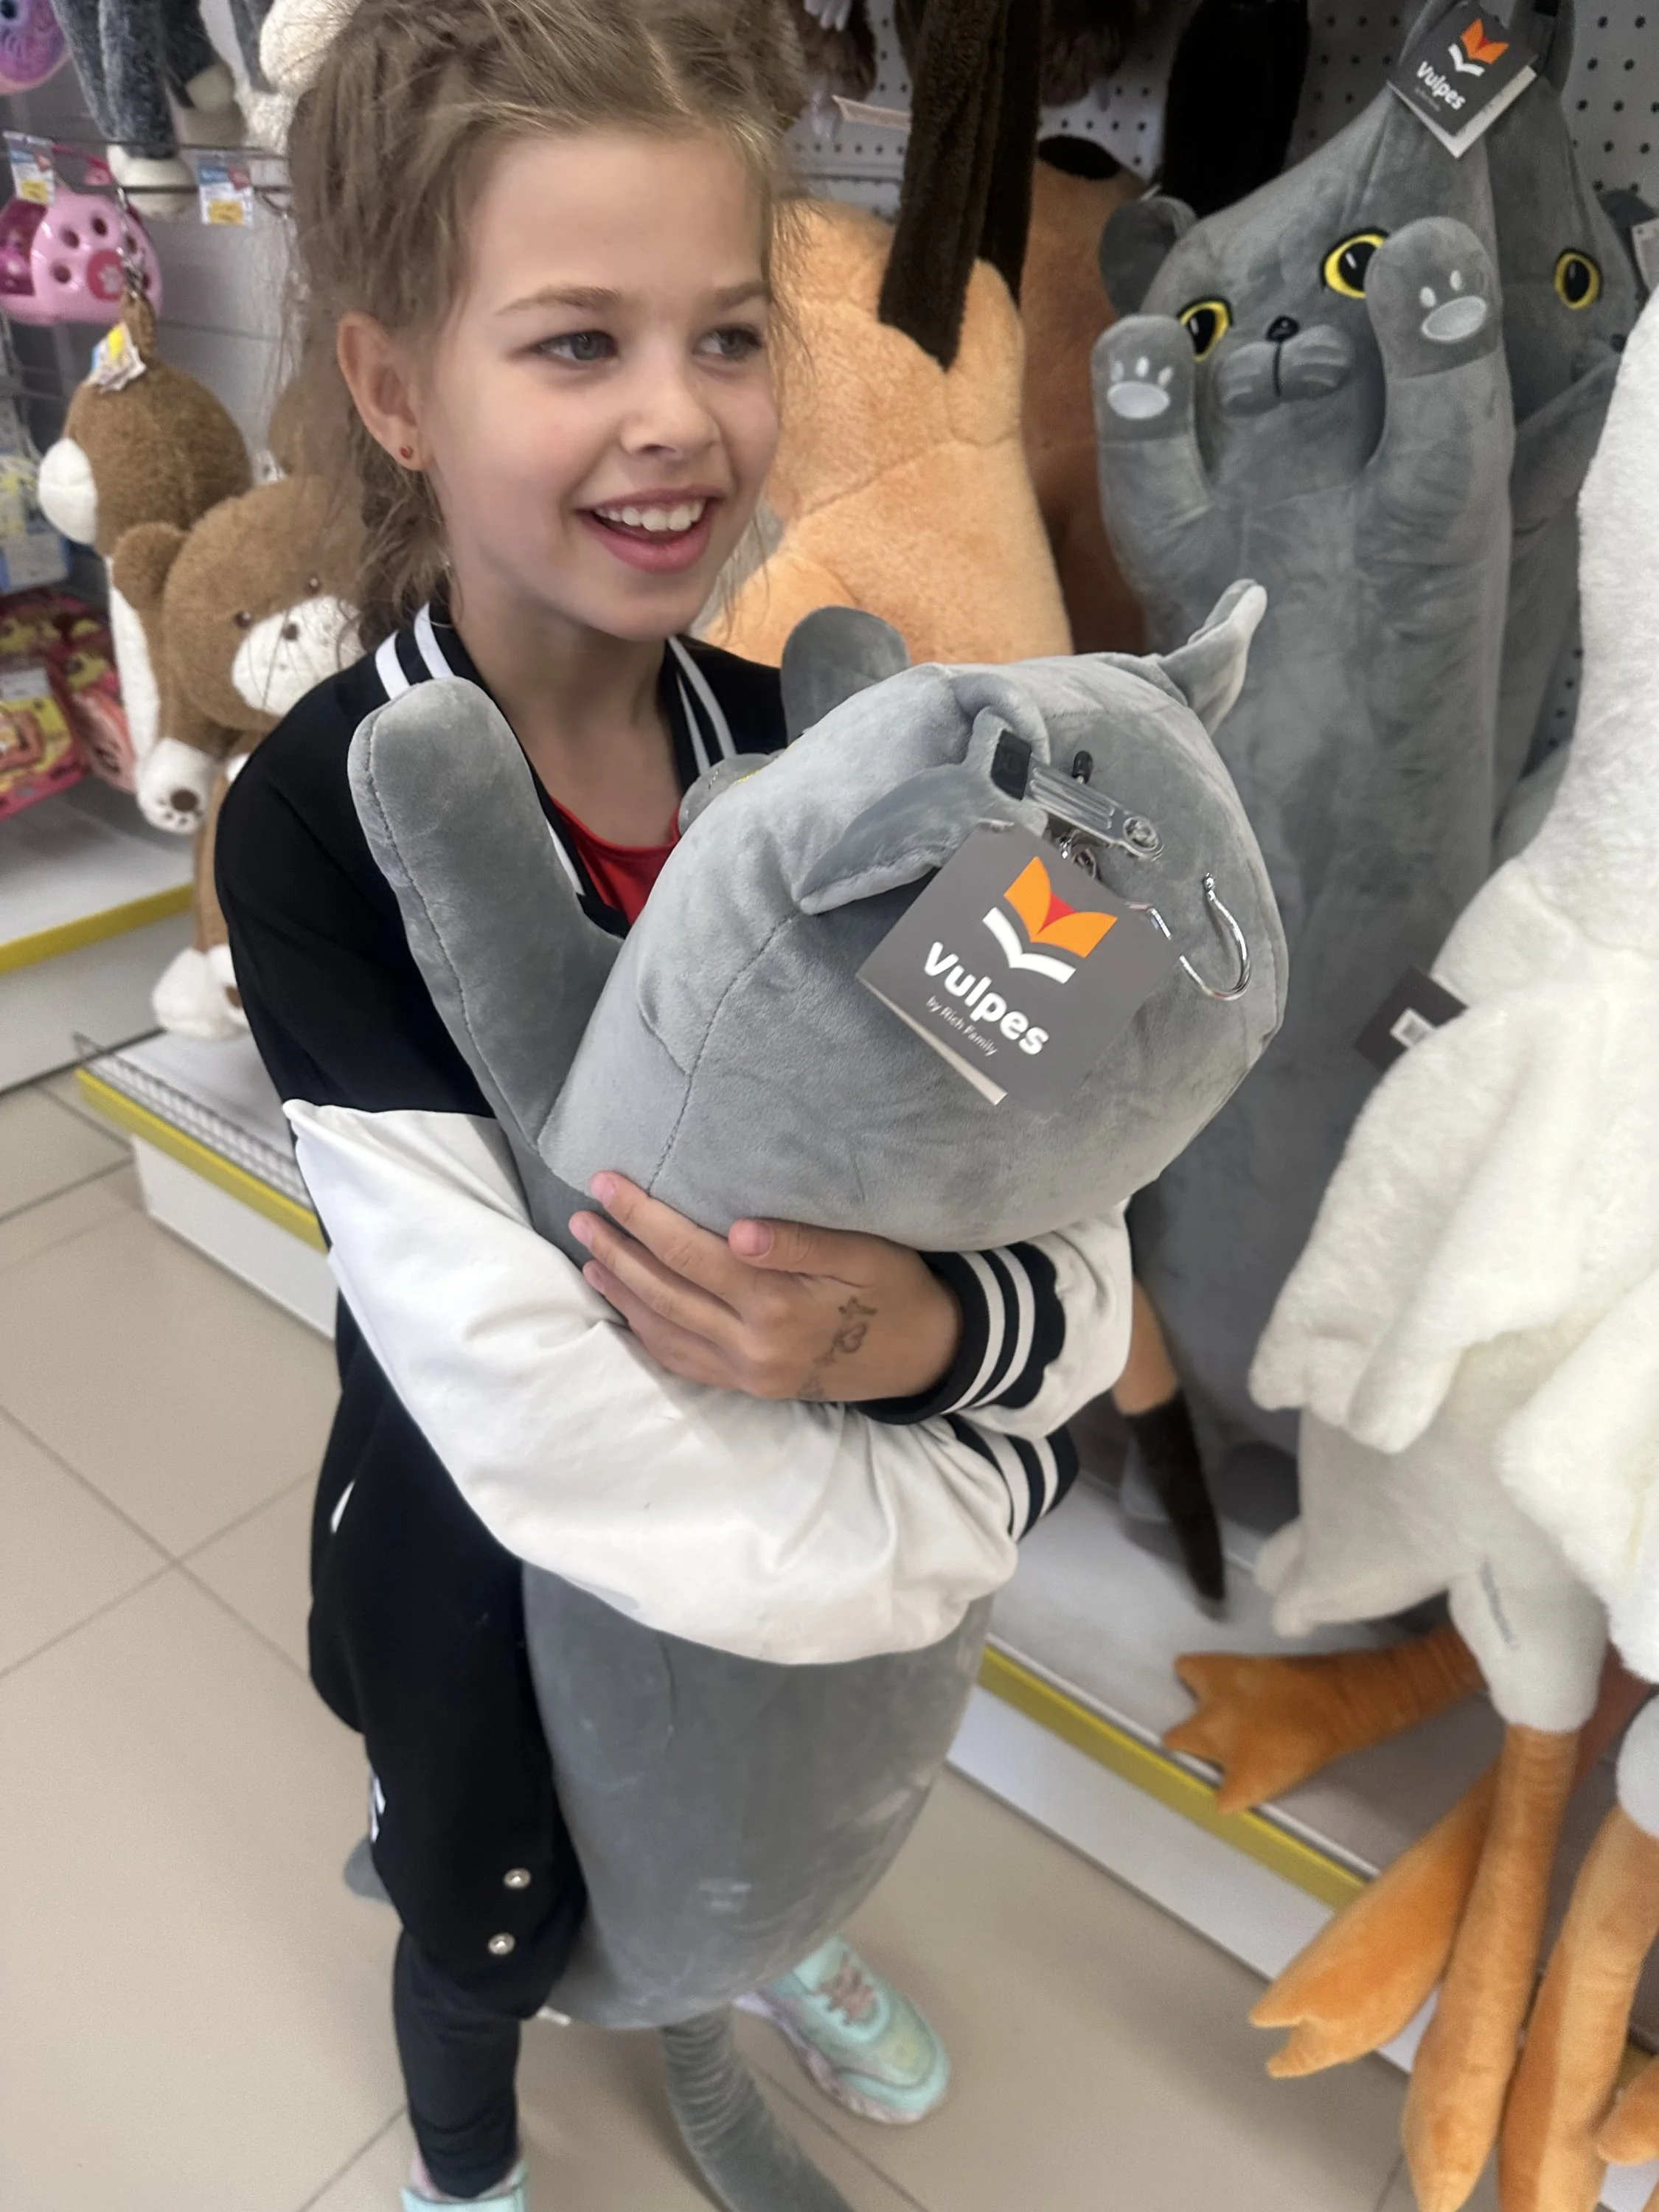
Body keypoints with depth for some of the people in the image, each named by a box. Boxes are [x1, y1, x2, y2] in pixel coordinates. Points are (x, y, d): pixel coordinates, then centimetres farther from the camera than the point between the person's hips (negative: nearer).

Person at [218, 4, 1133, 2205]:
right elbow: (537, 1422, -33)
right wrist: (959, 1512, -24)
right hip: (491, 1571, -3)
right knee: (496, 1923, 27)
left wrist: (914, 1330, -37)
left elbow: (1078, 1239, -16)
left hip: (816, 1533, 4)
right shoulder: (324, 821, -28)